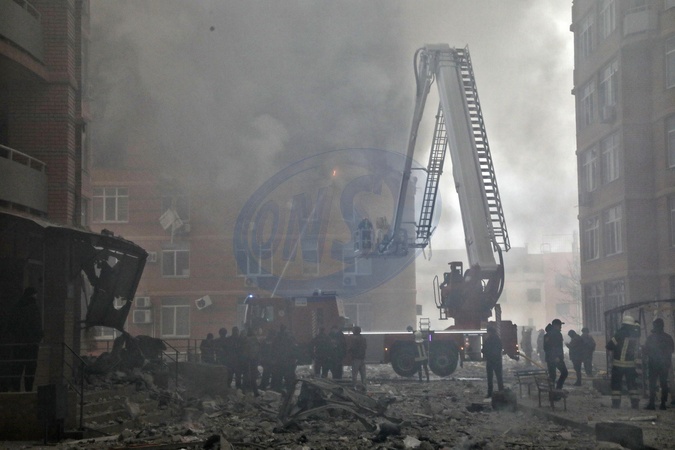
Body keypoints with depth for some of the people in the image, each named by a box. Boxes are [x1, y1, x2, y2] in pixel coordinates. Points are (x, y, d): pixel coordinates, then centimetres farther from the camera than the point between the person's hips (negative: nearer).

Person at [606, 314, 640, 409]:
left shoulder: (620, 334, -15)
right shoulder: (636, 335, 0)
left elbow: (609, 346, -13)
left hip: (618, 363, -4)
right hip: (631, 364, 4)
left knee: (616, 383, 5)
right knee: (632, 383, 12)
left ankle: (616, 403, 3)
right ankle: (635, 403, 7)